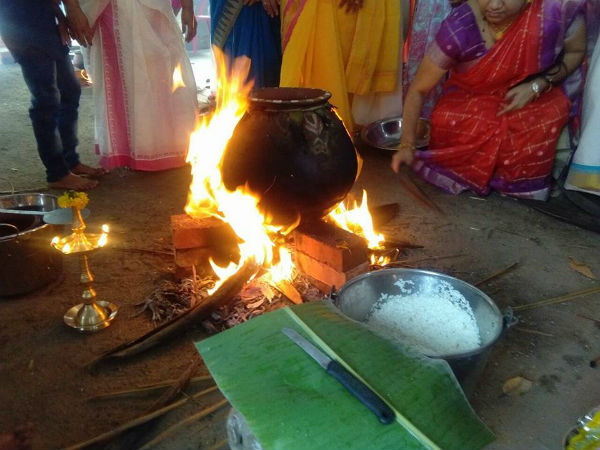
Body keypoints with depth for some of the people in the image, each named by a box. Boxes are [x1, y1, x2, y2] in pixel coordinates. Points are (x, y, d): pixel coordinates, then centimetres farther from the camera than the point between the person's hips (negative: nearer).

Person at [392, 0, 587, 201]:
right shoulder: (460, 28, -31)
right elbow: (419, 89, -21)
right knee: (448, 120, -26)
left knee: (549, 117, -27)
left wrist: (537, 86, -23)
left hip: (535, 94, 1)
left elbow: (576, 52, -7)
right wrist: (407, 145, -27)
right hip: (473, 96, 0)